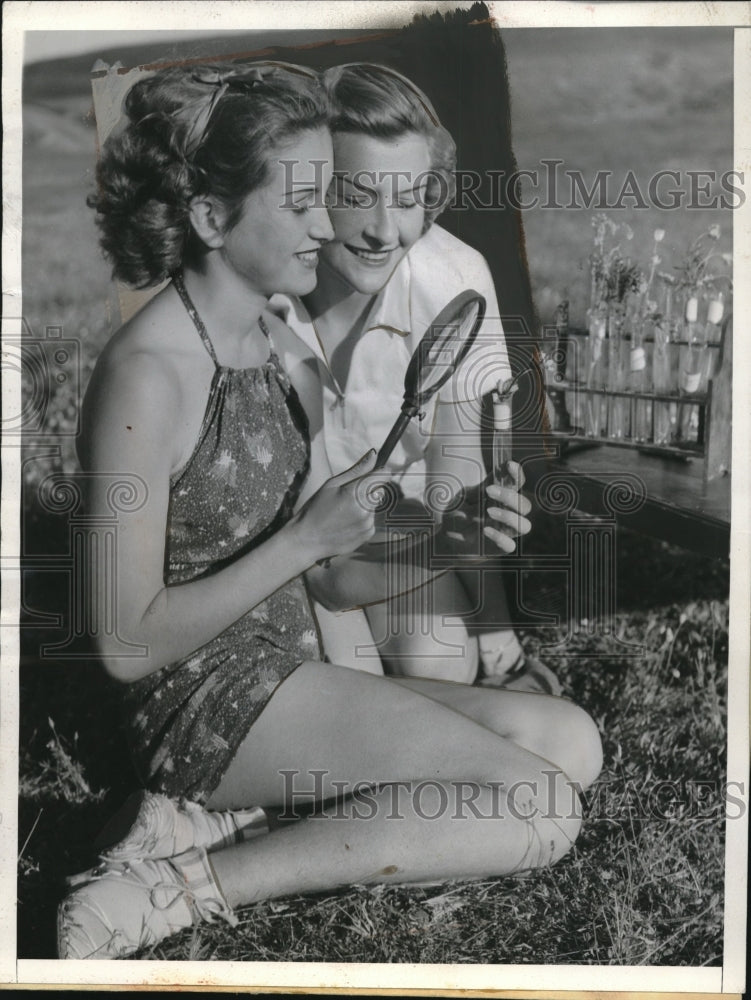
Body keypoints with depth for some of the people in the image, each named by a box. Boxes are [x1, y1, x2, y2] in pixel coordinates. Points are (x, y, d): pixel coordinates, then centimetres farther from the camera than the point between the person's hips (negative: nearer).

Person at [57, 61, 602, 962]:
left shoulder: (263, 330, 7)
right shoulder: (147, 375, -20)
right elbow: (130, 644, -19)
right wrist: (306, 541, -22)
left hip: (286, 675, 9)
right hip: (204, 701, -9)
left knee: (570, 741, -3)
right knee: (541, 809, -17)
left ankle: (215, 815, -6)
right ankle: (184, 887, -14)